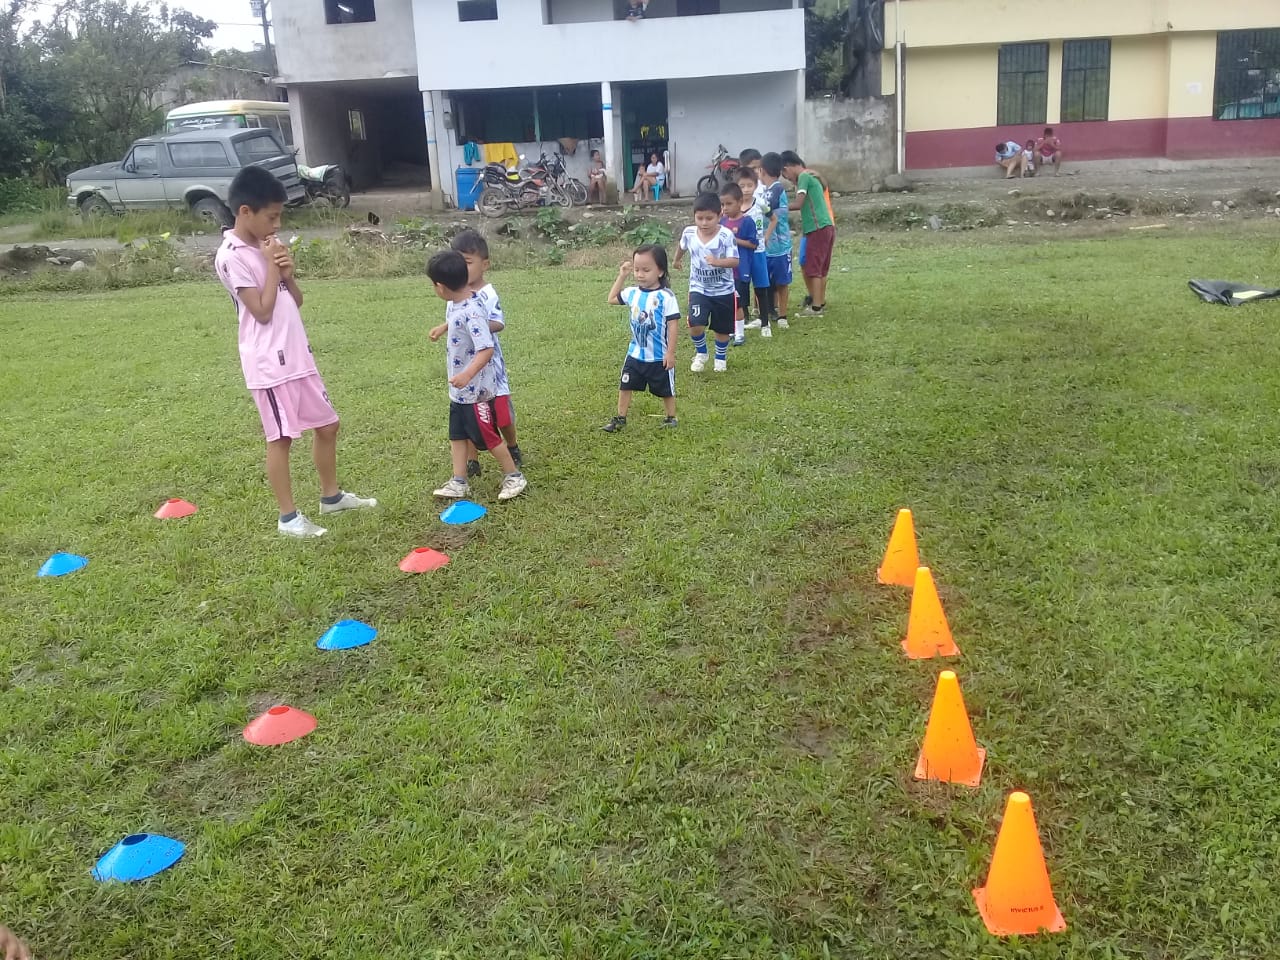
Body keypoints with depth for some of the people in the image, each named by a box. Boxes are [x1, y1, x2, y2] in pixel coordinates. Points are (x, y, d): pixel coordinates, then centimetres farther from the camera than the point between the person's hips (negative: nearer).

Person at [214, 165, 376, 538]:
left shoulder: (266, 247, 12)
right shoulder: (232, 256, -14)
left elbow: (296, 301, 14)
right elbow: (263, 311, -18)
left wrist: (288, 272, -4)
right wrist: (272, 267, -12)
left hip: (297, 356, 9)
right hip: (269, 362, -8)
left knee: (327, 424, 16)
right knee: (281, 437, 0)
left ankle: (331, 495, 32)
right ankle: (288, 517, 12)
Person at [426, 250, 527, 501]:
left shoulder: (471, 312, -28)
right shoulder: (454, 304, 1)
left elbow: (487, 349, -35)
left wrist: (468, 374, -47)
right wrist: (442, 328, 43)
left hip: (476, 389, -9)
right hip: (459, 389, 9)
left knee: (487, 436, 4)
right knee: (457, 434, 15)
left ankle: (514, 477, 21)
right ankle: (459, 483, 25)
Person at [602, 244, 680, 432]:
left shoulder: (666, 296, -18)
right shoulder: (632, 293, -1)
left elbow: (672, 325, -16)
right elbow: (612, 299, 17)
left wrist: (670, 353, -16)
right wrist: (621, 276, 7)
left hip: (659, 357, -5)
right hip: (635, 354, 5)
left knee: (666, 390, 12)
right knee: (625, 386, 10)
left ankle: (671, 418, 29)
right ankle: (620, 418, 23)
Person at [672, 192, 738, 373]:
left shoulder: (726, 236, -20)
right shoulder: (689, 233, -9)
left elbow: (735, 261, -25)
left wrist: (718, 262, -43)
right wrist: (677, 260, 33)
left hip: (723, 291, -1)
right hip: (698, 289, 1)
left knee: (722, 329, 13)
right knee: (695, 325, -16)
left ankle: (721, 358, 41)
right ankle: (700, 353, 14)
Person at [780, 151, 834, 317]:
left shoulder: (804, 177, -9)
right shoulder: (812, 176, 20)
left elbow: (798, 203, -18)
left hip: (818, 229, -9)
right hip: (827, 227, 9)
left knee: (813, 269, -5)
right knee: (821, 269, 14)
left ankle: (815, 307, -4)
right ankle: (820, 302, 20)